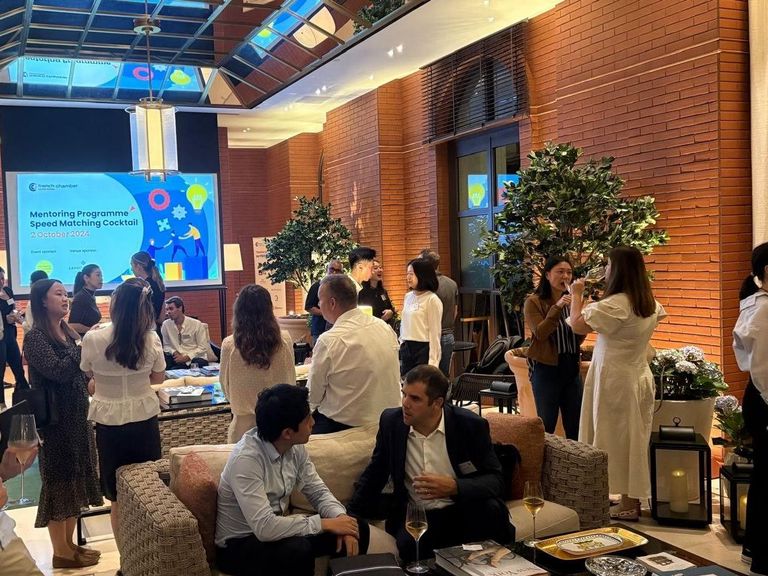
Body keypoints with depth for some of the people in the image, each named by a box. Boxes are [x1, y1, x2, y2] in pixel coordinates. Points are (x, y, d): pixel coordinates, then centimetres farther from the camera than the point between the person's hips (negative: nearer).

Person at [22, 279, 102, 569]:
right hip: (54, 419, -8)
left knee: (75, 477, 13)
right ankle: (61, 552, 13)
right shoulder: (35, 337, -13)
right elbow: (58, 371, -24)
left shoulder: (69, 332, 10)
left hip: (77, 416, 8)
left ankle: (70, 543, 25)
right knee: (58, 479, 1)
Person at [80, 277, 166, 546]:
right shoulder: (151, 339, -11)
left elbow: (89, 374, 4)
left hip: (109, 422, -1)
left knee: (119, 497, 11)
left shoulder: (92, 339, -15)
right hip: (144, 419, 1)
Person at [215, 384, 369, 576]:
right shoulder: (246, 458, -30)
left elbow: (318, 492, 2)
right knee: (298, 549, -36)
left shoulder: (296, 447, -7)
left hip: (275, 529, 7)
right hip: (239, 544, -7)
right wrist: (325, 523, -28)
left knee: (357, 527, -5)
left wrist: (340, 518, -19)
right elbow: (264, 527, -35)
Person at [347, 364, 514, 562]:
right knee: (409, 546, -33)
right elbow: (374, 475, 11)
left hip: (465, 511, 0)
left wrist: (453, 487, -25)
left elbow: (495, 480, -8)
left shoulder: (470, 425, -8)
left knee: (492, 510, -32)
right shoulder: (391, 421, -1)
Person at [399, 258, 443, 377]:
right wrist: (401, 347, 14)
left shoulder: (432, 300, -9)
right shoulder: (408, 297, 11)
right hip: (406, 349, 6)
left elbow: (435, 333, -10)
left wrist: (433, 362, -13)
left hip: (423, 349, -6)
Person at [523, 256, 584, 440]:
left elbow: (579, 338, 8)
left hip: (571, 368, 5)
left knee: (575, 425, 10)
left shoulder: (572, 301, 9)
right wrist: (557, 307, -26)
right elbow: (540, 334, -18)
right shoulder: (534, 302, -6)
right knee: (546, 424, 3)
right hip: (546, 368, -5)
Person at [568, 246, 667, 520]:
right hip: (639, 376, 8)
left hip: (616, 379, -8)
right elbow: (661, 315, 31)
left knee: (619, 439, 0)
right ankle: (633, 498, 21)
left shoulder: (615, 304, -20)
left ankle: (628, 505, 6)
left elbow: (577, 324, -17)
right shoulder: (649, 303, 7)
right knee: (635, 439, 13)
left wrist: (576, 295, -2)